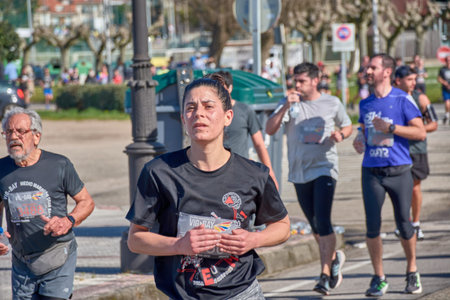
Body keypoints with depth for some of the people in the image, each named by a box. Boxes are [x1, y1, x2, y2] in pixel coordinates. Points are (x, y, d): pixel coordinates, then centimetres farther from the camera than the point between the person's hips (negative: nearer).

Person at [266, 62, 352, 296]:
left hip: (324, 168, -3)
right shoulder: (289, 103, 2)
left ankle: (326, 274, -13)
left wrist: (340, 135, -5)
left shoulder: (332, 103, 3)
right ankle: (334, 258, 37)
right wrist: (285, 108, -22)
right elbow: (270, 130, -9)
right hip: (299, 172, 3)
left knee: (323, 222, -16)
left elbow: (347, 126, 17)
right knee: (315, 226, 11)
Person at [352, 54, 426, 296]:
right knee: (372, 226, -4)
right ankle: (378, 279, 8)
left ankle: (412, 272, 24)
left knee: (403, 224, 3)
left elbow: (420, 132, -8)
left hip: (399, 171, -3)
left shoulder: (402, 100, -4)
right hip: (372, 173, 3)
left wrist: (390, 127, -15)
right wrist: (360, 141, 2)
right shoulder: (365, 104, 11)